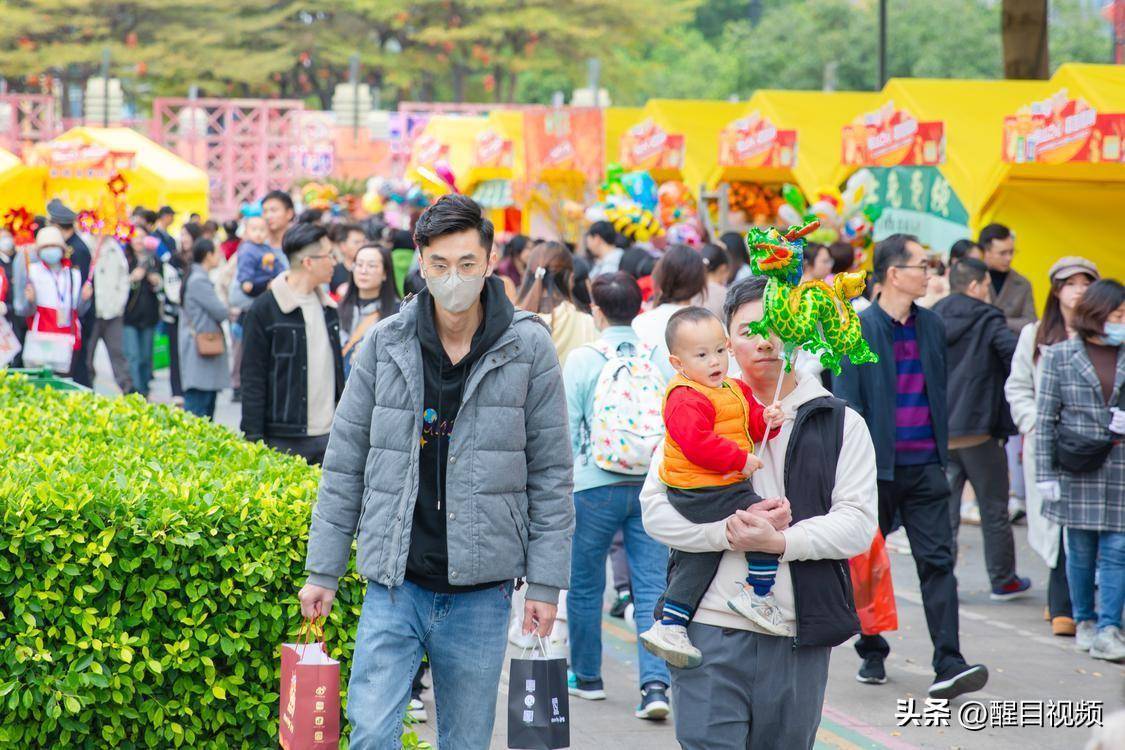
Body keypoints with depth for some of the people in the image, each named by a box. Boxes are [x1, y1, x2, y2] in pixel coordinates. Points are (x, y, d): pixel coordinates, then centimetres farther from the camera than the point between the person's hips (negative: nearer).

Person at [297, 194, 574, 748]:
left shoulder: (527, 348, -1)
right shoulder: (386, 345, 2)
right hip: (395, 583, 1)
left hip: (480, 590, 0)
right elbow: (345, 466, 7)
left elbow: (551, 473, 2)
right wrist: (322, 569, 5)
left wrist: (546, 582, -2)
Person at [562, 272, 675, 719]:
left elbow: (567, 429, -3)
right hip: (652, 486, 2)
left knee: (584, 584, 15)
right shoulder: (660, 358, 1)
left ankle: (587, 676, 27)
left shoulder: (582, 359, -5)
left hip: (596, 485, -2)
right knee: (651, 587, 1)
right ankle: (655, 683, -13)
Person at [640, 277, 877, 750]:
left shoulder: (841, 424, 8)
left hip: (798, 639, 1)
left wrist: (780, 541, -16)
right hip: (709, 628, -1)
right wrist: (730, 530, -16)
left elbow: (858, 523, -1)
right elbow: (656, 511, 0)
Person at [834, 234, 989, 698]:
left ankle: (948, 667, -12)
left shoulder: (931, 326, 10)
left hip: (925, 467, 4)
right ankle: (872, 653, 27)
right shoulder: (858, 329, -7)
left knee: (937, 561, -6)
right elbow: (847, 403, -10)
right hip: (877, 466, -4)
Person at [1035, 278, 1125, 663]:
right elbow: (1045, 418, 1)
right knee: (1080, 551, 8)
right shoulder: (1060, 356, 1)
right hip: (1077, 469, -1)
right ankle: (1084, 621, 23)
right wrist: (1045, 473, -3)